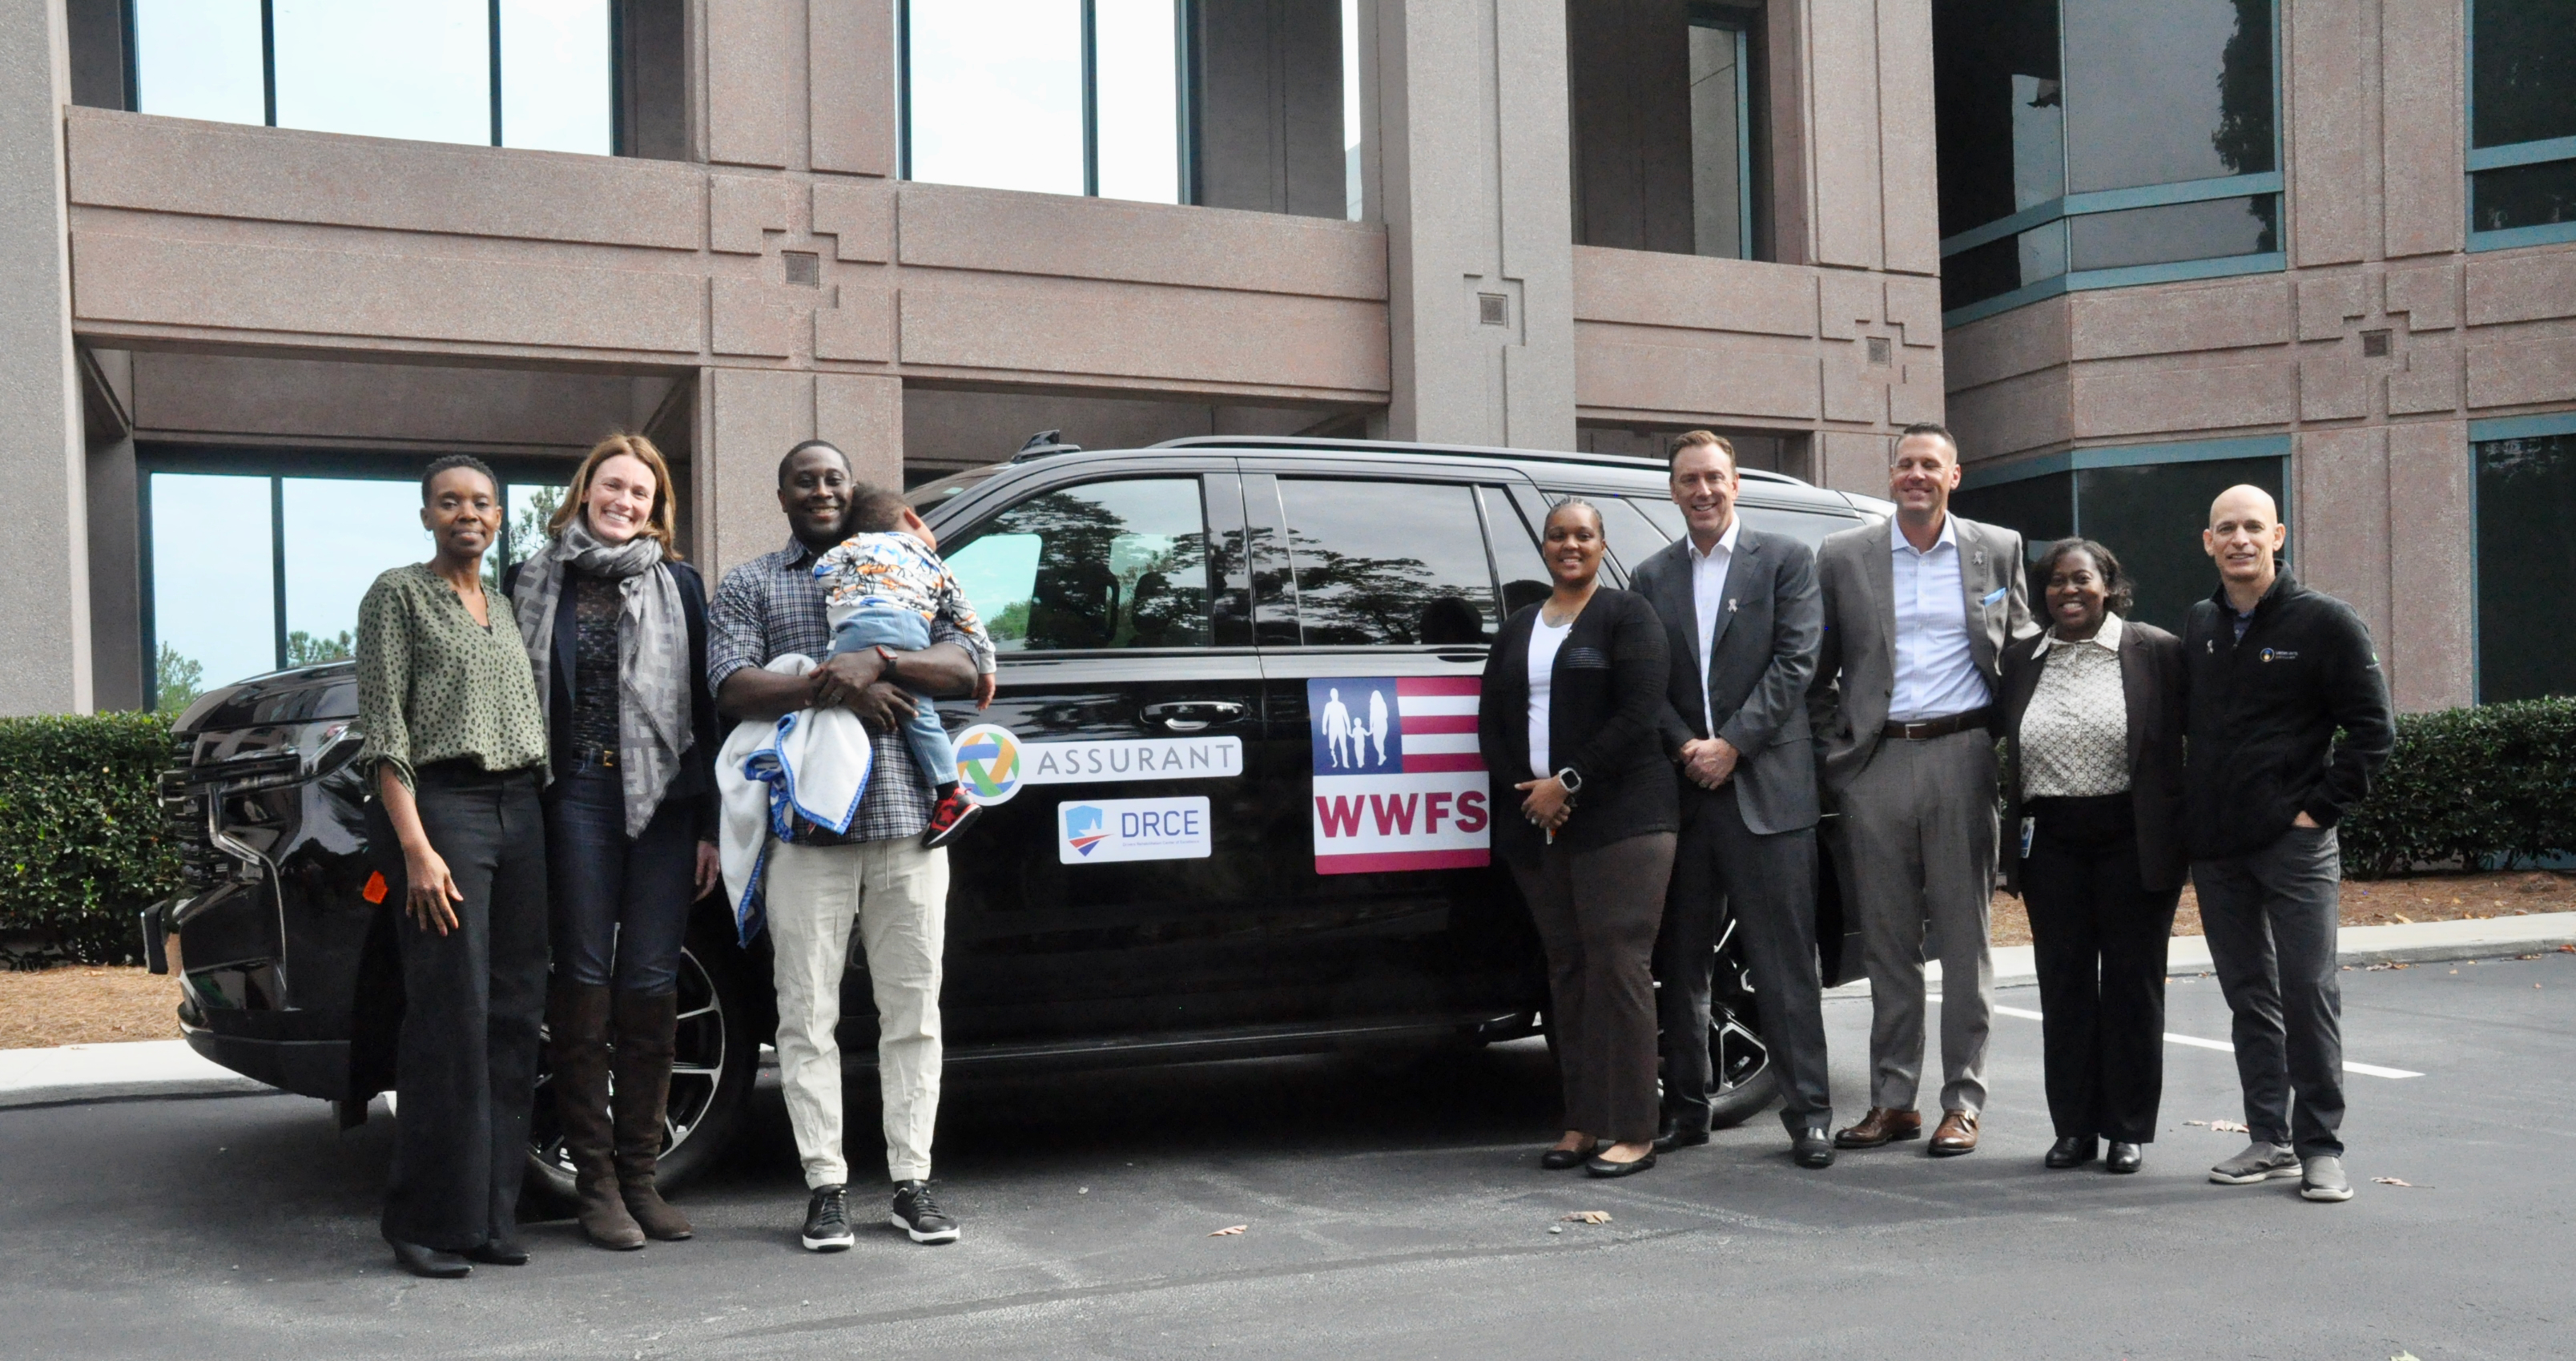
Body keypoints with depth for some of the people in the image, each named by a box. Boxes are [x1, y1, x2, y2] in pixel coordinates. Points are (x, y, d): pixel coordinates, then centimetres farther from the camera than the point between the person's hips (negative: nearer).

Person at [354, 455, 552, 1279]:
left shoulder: (505, 609, 20)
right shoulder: (399, 596, 1)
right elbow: (383, 731, -7)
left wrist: (532, 813, 6)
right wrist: (415, 847, -16)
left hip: (518, 813, 6)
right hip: (440, 808, -6)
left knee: (512, 1016, 2)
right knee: (451, 1017, -11)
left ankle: (490, 1217, 7)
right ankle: (429, 1225, -5)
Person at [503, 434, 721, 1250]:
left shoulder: (678, 586, 9)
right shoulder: (532, 583, 8)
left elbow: (705, 707, 7)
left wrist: (710, 824, 2)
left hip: (663, 800, 1)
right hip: (574, 796, -1)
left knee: (651, 985, 3)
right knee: (584, 982, 1)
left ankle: (640, 1175, 12)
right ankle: (595, 1181, 7)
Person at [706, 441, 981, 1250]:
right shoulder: (750, 587, 13)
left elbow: (963, 669, 6)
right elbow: (732, 688, -2)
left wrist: (878, 662, -11)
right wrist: (834, 690, -15)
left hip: (907, 818, 2)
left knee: (912, 1008, 3)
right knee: (808, 1014, -2)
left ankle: (912, 1182, 10)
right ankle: (825, 1186, 6)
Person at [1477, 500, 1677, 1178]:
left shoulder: (1627, 616, 1)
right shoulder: (1517, 629, 19)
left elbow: (1637, 714, -10)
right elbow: (1492, 722, 14)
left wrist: (1569, 782, -14)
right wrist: (1529, 788, -3)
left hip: (1618, 819, -6)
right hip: (1537, 824, 6)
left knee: (1617, 966, -8)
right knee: (1567, 970, 7)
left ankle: (1633, 1133, -5)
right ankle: (1582, 1123, 12)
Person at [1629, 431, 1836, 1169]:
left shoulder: (1785, 559, 4)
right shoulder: (1653, 576, 13)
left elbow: (1796, 660, -5)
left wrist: (1732, 744, -12)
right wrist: (1684, 747, -9)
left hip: (1766, 789, -4)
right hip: (1681, 792, 4)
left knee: (1785, 961, -3)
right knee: (1681, 961, 9)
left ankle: (1808, 1113, 3)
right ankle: (1685, 1110, 18)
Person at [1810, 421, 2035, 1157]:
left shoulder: (1997, 550, 8)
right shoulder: (1843, 556, 8)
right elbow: (1816, 673, 10)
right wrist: (1835, 754, 3)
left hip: (1961, 757, -1)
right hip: (1876, 763, 1)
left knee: (1964, 936, 2)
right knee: (1886, 938, 6)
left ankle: (1963, 1101, 9)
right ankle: (1891, 1100, 13)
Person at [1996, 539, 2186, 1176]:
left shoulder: (2156, 652, 0)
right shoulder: (2020, 661, 10)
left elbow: (2192, 739, 0)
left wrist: (2178, 832, -6)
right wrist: (2016, 845, 7)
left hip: (2131, 839, -3)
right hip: (2050, 842, 3)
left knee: (2131, 981, 3)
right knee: (2063, 982, 5)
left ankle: (2128, 1128, 12)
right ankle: (2074, 1127, 14)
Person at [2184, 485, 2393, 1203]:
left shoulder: (2325, 621, -4)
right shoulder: (2198, 625, 11)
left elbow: (2373, 731, -4)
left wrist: (2319, 809, -10)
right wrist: (2190, 808, 11)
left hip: (2295, 845, -5)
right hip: (2215, 848, 5)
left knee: (2309, 993, -4)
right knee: (2249, 995, 10)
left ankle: (2320, 1147, 5)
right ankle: (2270, 1139, 18)